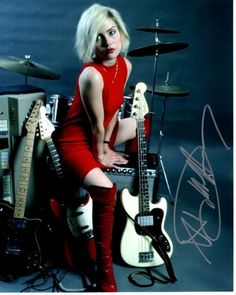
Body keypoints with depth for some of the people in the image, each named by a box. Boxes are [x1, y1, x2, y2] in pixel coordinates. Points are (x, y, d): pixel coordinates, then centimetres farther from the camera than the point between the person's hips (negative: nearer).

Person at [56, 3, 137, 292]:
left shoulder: (125, 65, -4)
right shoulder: (91, 74, -30)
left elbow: (114, 110, 4)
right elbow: (96, 123, -20)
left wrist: (106, 146, 2)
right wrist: (100, 155, -7)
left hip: (102, 135, 9)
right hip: (75, 141, -9)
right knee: (106, 189, -30)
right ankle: (105, 271, -15)